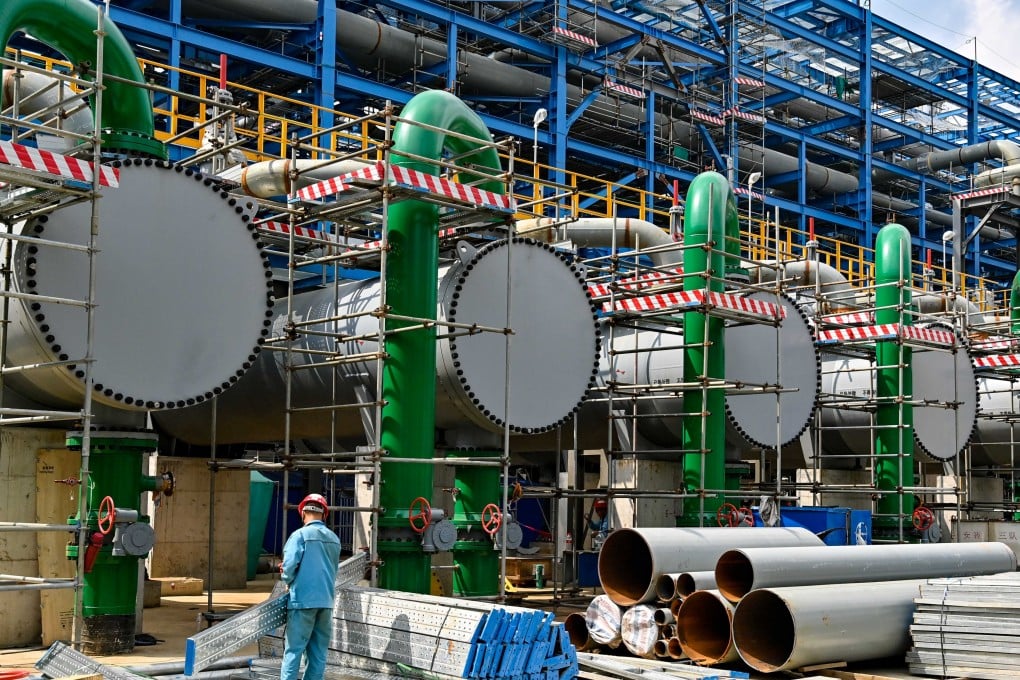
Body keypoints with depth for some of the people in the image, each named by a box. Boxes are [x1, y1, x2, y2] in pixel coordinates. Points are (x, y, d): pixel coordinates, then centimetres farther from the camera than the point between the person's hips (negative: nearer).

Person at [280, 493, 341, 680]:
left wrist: (288, 581, 6)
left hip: (303, 600, -5)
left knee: (294, 650, -1)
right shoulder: (334, 539, 11)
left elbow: (289, 566, -13)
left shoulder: (300, 535, -7)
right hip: (326, 601, 5)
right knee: (318, 652, 8)